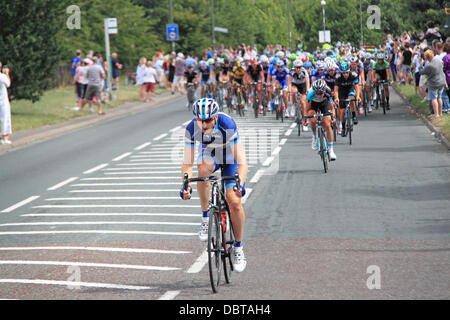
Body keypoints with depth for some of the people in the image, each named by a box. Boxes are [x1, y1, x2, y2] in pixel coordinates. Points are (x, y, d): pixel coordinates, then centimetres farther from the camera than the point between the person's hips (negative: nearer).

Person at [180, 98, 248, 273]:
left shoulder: (228, 125, -36)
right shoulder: (192, 129, -28)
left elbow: (242, 162, -37)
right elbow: (187, 163, -26)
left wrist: (240, 183, -53)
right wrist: (186, 185, -43)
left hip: (230, 155, -1)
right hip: (209, 153, 1)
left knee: (235, 201, -14)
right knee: (204, 167, -37)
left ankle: (238, 247, 6)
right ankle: (205, 217, -20)